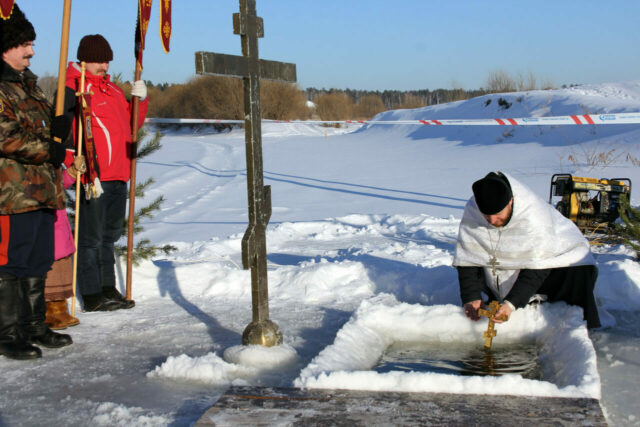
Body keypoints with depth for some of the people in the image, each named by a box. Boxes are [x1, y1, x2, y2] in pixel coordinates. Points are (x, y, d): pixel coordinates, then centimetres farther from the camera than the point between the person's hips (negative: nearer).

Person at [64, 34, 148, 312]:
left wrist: (140, 99, 7)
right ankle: (92, 296, 3)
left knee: (110, 234, 15)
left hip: (119, 175, 9)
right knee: (91, 236, -3)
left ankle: (108, 289, 24)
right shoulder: (74, 87, -7)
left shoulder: (111, 88, 20)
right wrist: (86, 173, -23)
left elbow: (131, 123, 25)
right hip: (94, 177, -9)